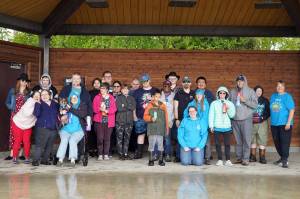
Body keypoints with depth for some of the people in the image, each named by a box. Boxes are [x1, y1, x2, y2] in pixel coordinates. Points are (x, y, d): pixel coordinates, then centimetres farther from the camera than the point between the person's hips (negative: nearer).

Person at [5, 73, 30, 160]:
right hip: (14, 115, 1)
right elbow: (7, 102, 13)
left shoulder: (29, 93, 5)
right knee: (13, 133, 0)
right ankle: (11, 154, 5)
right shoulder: (12, 91, 9)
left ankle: (20, 153, 8)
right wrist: (12, 107, -4)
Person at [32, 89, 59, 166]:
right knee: (40, 145, -10)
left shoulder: (55, 104, 13)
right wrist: (38, 104, -22)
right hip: (42, 128, -5)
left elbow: (58, 113, 28)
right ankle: (36, 160, -2)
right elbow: (36, 114, -17)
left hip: (53, 129, 5)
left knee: (49, 146, 10)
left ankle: (45, 160, 21)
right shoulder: (39, 104, -1)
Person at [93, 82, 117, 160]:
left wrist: (106, 110, -15)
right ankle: (100, 154, 3)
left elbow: (114, 109, 1)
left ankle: (106, 154, 10)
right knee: (100, 138, -5)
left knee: (107, 138, 2)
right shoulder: (97, 97, 7)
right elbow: (94, 108, -2)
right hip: (99, 121, -1)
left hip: (109, 121, 1)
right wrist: (100, 109, -21)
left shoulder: (111, 98, 10)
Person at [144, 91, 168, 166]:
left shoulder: (163, 106, 10)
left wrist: (167, 128, 8)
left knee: (160, 144, 5)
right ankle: (151, 160, 8)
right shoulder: (149, 106, 4)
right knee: (151, 144, -1)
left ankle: (161, 160, 13)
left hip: (161, 129, 2)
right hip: (152, 129, -2)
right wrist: (151, 118, -17)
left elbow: (166, 118, 11)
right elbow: (145, 116, 2)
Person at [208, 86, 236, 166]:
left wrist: (228, 109, -11)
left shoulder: (230, 104, 11)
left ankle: (228, 160, 5)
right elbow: (211, 115, 4)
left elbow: (232, 115, 5)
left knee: (227, 144, -2)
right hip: (217, 127, 0)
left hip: (227, 127, 0)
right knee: (217, 144, 2)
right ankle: (220, 160, 10)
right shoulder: (214, 103, 7)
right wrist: (211, 126, -2)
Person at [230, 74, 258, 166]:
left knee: (246, 140, -5)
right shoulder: (232, 92, 13)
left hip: (246, 119, -3)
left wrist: (245, 100, -13)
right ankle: (239, 157, 15)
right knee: (238, 140, 7)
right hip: (235, 119, 3)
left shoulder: (251, 91, 4)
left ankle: (246, 159, -1)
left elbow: (255, 104, -3)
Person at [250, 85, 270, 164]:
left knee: (262, 140, -4)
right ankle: (253, 156, 15)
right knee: (252, 140, 6)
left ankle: (262, 157, 2)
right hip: (252, 123, 0)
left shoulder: (265, 101, 8)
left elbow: (268, 112, 7)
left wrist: (262, 118, -7)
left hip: (262, 123, 0)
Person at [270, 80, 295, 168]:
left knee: (285, 142, -6)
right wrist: (271, 121, 15)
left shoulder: (287, 96, -5)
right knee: (277, 142, 10)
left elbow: (292, 110, -9)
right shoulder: (273, 96, 12)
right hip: (274, 124, 6)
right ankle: (282, 157, 25)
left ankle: (285, 160, -2)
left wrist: (288, 122, -15)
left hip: (284, 124, -6)